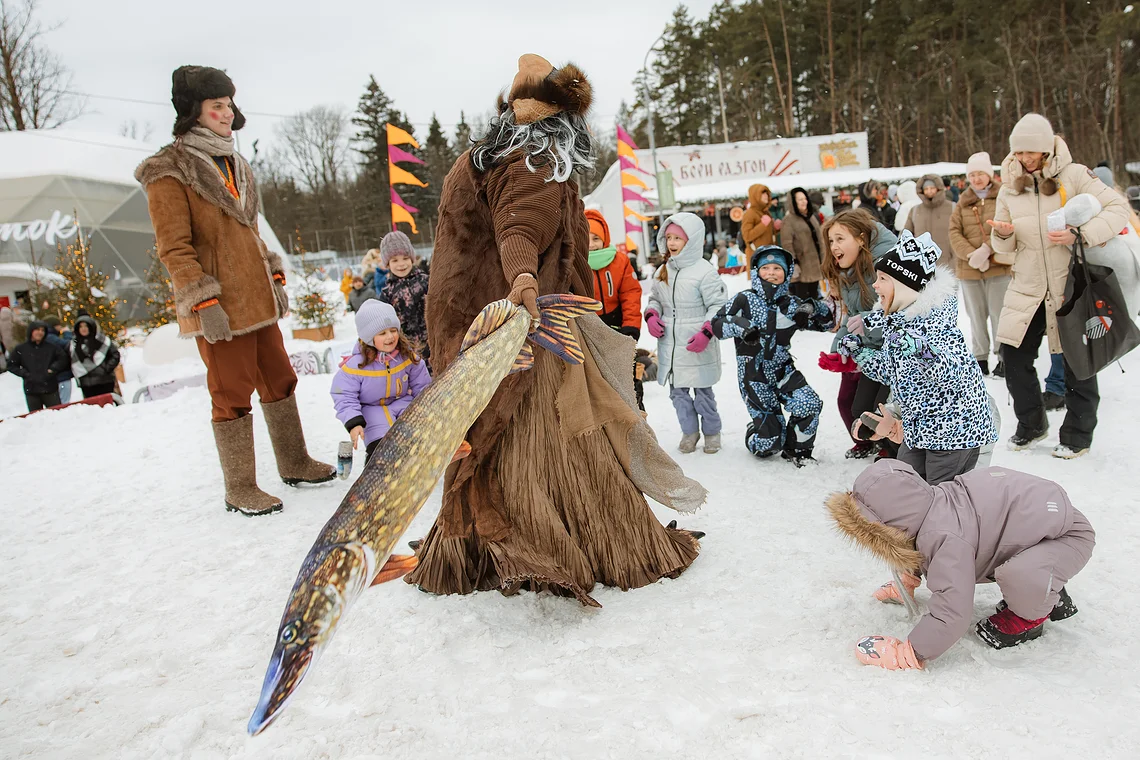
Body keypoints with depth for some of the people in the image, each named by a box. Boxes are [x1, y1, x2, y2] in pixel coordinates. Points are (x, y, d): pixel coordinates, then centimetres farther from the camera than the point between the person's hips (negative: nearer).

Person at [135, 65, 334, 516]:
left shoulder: (233, 165, 16)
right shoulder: (170, 171, -9)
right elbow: (174, 248, -14)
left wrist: (275, 277, 16)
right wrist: (203, 302, -19)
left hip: (257, 299, 8)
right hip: (219, 308, -8)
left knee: (280, 381, 13)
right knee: (232, 394, 0)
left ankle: (295, 465, 28)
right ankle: (240, 491, 13)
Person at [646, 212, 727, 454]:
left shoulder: (704, 271, -11)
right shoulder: (662, 271, 8)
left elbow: (719, 305, -10)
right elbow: (655, 298, 22)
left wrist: (706, 332, -20)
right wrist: (651, 315, 1)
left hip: (697, 348, -6)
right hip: (669, 346, 6)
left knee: (702, 391, 6)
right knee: (677, 391, 13)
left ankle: (712, 431, 25)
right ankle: (689, 431, 29)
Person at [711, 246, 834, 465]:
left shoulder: (792, 304, 3)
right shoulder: (745, 300, -7)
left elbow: (826, 322, 9)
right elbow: (717, 324, -10)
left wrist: (816, 307, -12)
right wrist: (739, 326, -29)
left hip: (783, 369, 4)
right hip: (753, 373, -3)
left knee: (810, 404, -22)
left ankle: (797, 450, 7)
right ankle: (753, 439, 35)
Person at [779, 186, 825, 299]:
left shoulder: (812, 216, 16)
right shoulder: (789, 220, -9)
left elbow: (819, 238, 20)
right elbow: (787, 244, -15)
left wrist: (822, 258, 16)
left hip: (814, 263, 8)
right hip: (801, 265, -8)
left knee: (814, 296, 15)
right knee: (802, 299, -6)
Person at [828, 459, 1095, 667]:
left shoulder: (946, 538, -37)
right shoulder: (930, 505, -9)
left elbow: (951, 615, -38)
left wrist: (907, 653, -29)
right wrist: (909, 576, 27)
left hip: (1070, 533, -9)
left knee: (1020, 576, -36)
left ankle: (1031, 617, 0)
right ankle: (1050, 594, 24)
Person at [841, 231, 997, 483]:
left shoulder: (934, 321, -21)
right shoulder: (895, 320, 4)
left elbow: (953, 371, -36)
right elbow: (893, 374, 14)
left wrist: (921, 350, -52)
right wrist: (859, 351, 5)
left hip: (954, 430, -9)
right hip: (918, 430, 9)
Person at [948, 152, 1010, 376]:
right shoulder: (963, 201, 12)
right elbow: (954, 232, 1)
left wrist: (987, 249, -21)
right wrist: (971, 255, -13)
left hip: (999, 266, -3)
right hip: (968, 268, 3)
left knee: (999, 314, -3)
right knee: (976, 316, 10)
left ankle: (1004, 357, 7)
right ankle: (980, 358, 20)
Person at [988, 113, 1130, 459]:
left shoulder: (1073, 175, -6)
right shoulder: (1009, 188, 6)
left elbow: (1118, 209, -9)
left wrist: (1080, 234, -24)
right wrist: (1002, 235, -11)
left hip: (1070, 286, -3)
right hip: (1027, 288, 4)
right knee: (1014, 358, 4)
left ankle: (1077, 435, 21)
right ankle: (1031, 424, 26)